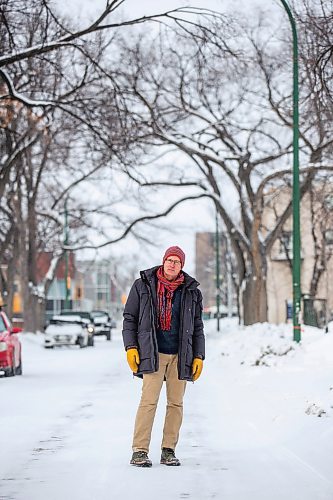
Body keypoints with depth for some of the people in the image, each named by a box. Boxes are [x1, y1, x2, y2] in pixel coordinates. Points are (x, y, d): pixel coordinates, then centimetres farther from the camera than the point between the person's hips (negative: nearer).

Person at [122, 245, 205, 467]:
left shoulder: (191, 292, 8)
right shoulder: (143, 286, 3)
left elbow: (198, 328, 13)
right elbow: (129, 318, 6)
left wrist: (199, 356, 6)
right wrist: (131, 347, -4)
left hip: (180, 355, 3)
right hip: (153, 353, -3)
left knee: (176, 403, 4)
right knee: (149, 401, -11)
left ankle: (169, 451, 11)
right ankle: (140, 451, -10)